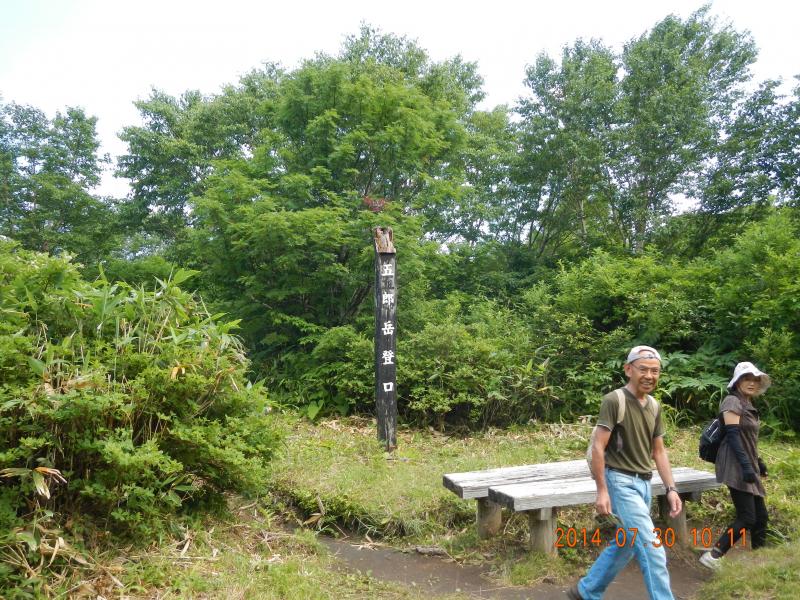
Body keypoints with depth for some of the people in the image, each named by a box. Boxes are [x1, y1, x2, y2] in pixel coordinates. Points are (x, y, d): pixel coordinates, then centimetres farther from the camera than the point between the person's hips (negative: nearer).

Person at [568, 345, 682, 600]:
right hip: (621, 482, -8)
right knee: (652, 547, -10)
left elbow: (658, 451, 15)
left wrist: (671, 488, 8)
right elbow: (598, 448, -15)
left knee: (624, 545, 16)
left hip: (644, 483, 8)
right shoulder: (614, 400, -14)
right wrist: (602, 491, -18)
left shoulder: (654, 406, 9)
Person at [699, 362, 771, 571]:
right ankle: (712, 556, -11)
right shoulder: (732, 401, -10)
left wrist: (758, 462, 25)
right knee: (747, 517, -13)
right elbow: (732, 435, -19)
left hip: (747, 465, 9)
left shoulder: (748, 405, 18)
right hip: (736, 466, -9)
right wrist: (746, 465, -24)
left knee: (760, 516, 10)